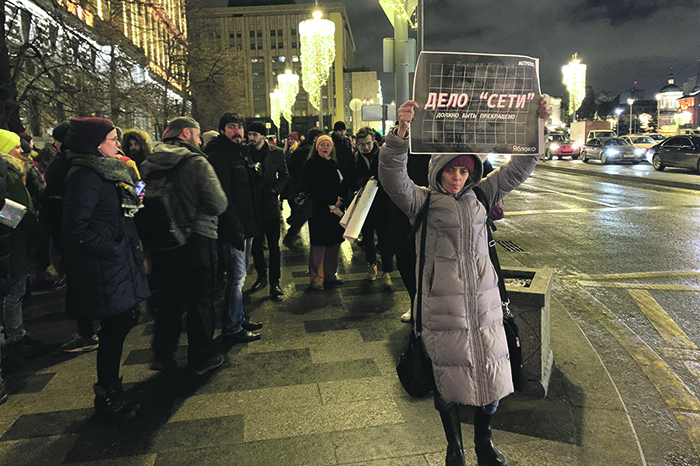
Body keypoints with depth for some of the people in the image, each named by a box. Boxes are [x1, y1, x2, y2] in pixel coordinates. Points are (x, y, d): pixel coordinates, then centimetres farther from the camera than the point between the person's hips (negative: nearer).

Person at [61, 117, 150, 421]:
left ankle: (110, 390, 33)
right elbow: (76, 229, -23)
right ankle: (107, 398, 19)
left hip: (120, 267, 10)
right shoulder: (85, 177, -17)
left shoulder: (107, 172, 15)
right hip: (104, 271, -10)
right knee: (113, 330, 1)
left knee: (119, 327, 16)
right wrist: (115, 250, -20)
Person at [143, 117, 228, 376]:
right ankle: (202, 358, 19)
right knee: (200, 300, 8)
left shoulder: (149, 164, 4)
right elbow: (218, 204, -19)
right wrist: (194, 206, 1)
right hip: (196, 240, -6)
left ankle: (162, 355, 27)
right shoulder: (196, 162, -14)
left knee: (169, 299, 19)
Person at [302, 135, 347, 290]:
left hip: (335, 209, 6)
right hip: (319, 210, -5)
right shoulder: (311, 164, -2)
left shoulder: (334, 165, 15)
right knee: (319, 244, -2)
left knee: (334, 242, 7)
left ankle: (330, 275, 19)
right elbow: (310, 188, -10)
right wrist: (332, 200, -12)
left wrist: (340, 199, -7)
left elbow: (344, 185, 13)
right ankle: (316, 278, 9)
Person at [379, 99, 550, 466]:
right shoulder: (422, 201, -3)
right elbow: (393, 177, -20)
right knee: (447, 378, 9)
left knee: (490, 373, 13)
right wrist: (401, 133, -35)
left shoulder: (480, 195, 10)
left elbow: (518, 169, 10)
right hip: (443, 306, -4)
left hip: (484, 301, 4)